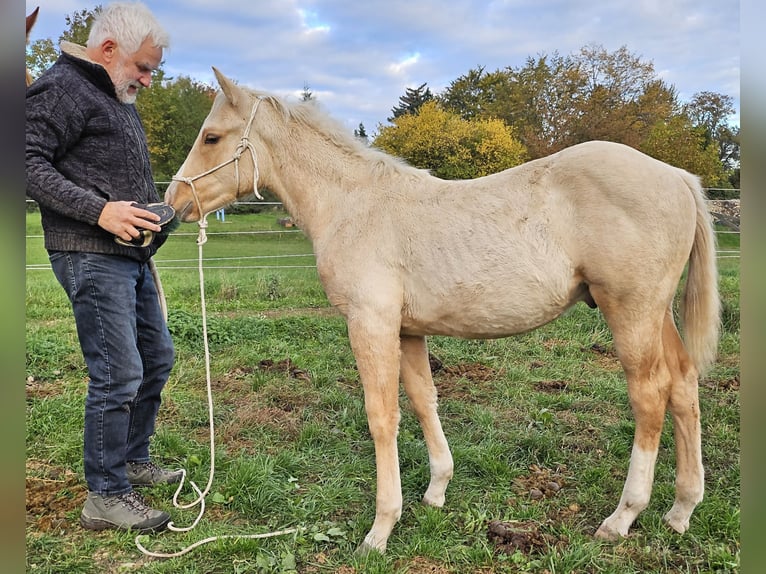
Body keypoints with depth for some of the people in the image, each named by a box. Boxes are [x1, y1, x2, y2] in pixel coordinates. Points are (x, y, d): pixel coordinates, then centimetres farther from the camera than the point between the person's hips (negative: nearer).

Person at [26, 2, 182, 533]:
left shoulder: (118, 100, 19)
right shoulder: (62, 89, -9)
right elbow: (31, 163, -19)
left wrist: (153, 212, 10)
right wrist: (99, 211, -26)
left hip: (132, 255, 10)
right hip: (90, 255, -10)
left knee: (157, 359, 17)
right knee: (118, 375, -9)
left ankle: (134, 461, 34)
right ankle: (105, 497, 6)